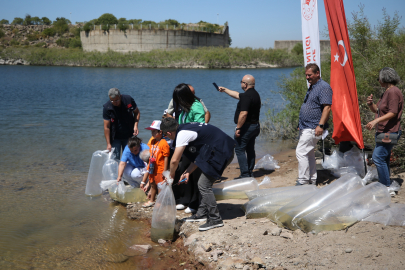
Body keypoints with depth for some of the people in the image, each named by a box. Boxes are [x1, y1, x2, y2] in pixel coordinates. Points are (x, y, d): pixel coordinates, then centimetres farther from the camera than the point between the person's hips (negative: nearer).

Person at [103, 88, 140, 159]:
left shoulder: (128, 100, -13)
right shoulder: (107, 107, -17)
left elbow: (137, 112, 5)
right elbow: (106, 127, -14)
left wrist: (135, 125, -11)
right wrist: (108, 144, -16)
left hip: (129, 135, 2)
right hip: (115, 137, -2)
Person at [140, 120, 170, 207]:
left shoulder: (163, 143, -20)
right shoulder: (152, 141, 6)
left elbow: (166, 158, -19)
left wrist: (165, 171, -18)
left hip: (160, 169, -8)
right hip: (152, 167, 8)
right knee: (153, 184, 21)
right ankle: (151, 200, 35)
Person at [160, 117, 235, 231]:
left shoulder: (182, 134, -14)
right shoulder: (186, 128, 16)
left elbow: (174, 160, -12)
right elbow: (198, 156, 20)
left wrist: (171, 176, 6)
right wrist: (187, 172, 15)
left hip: (221, 153, -10)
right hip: (224, 150, 10)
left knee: (204, 185, -7)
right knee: (203, 183, 17)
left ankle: (215, 219, -1)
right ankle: (202, 213, 26)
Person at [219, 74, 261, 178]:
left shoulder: (246, 96, -21)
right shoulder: (255, 94, 12)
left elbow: (243, 113, -27)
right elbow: (237, 95, 27)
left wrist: (238, 128, -20)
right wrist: (225, 90, 35)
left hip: (246, 127, -10)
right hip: (255, 126, 10)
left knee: (239, 150, -4)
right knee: (250, 149, 16)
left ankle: (245, 175, -7)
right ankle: (250, 172, 23)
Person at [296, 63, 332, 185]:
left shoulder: (324, 87, -12)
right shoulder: (312, 87, 19)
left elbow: (327, 107, -20)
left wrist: (320, 125, -27)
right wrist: (301, 124, 23)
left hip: (313, 128, -10)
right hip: (306, 127, 10)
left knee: (301, 152, -12)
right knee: (309, 153, 13)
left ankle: (303, 181, -7)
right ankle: (312, 181, 20)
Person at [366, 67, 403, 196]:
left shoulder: (394, 92, -13)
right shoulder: (386, 92, 18)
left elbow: (393, 113, -22)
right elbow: (377, 110, 22)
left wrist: (375, 121, -29)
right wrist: (371, 104, 1)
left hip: (389, 132, -11)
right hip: (383, 132, 11)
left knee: (378, 158, -14)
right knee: (383, 159, 13)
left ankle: (388, 188, -10)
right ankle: (384, 186, 21)